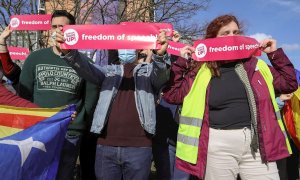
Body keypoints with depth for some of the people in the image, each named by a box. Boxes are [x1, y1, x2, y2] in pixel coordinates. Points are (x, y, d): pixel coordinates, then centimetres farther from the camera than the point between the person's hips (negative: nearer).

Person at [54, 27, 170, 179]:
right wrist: (69, 52, -23)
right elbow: (87, 69, -4)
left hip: (138, 147, -2)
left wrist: (160, 55, -37)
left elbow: (162, 74, -15)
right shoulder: (109, 71, 12)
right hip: (106, 146, 2)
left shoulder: (149, 71, 5)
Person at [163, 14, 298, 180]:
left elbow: (289, 83, 14)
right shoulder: (202, 71, 2)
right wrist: (180, 62, -4)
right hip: (218, 144, -2)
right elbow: (172, 95, 0)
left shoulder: (255, 65, 10)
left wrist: (275, 54, 9)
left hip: (256, 142, 3)